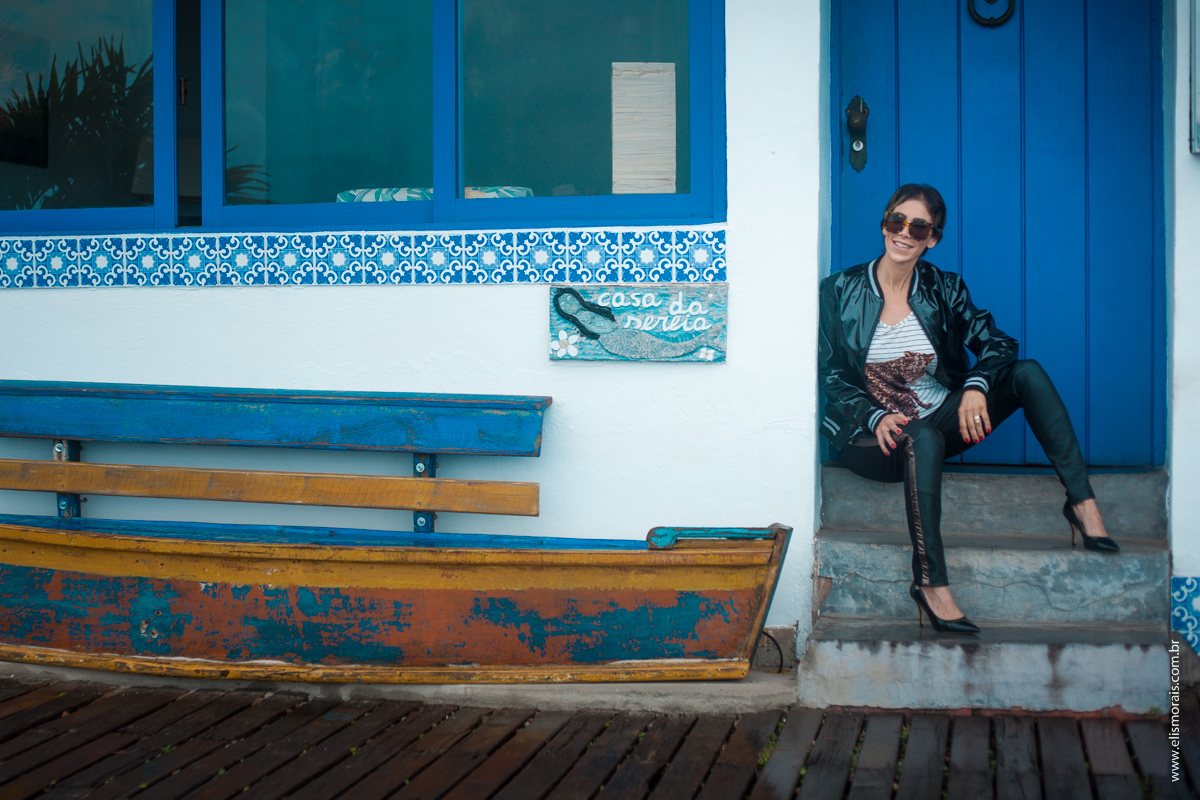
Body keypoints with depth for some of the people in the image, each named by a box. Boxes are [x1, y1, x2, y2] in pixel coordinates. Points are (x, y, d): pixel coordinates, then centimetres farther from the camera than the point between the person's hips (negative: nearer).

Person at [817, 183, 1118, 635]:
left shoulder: (943, 289, 5)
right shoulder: (840, 292, -2)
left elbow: (997, 343, -2)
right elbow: (832, 378, -3)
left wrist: (976, 385, -25)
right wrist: (876, 417, -21)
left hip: (939, 422, 4)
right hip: (872, 436, -4)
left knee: (1027, 373, -16)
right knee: (923, 438, -40)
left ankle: (1082, 501, -18)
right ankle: (930, 582, -38)